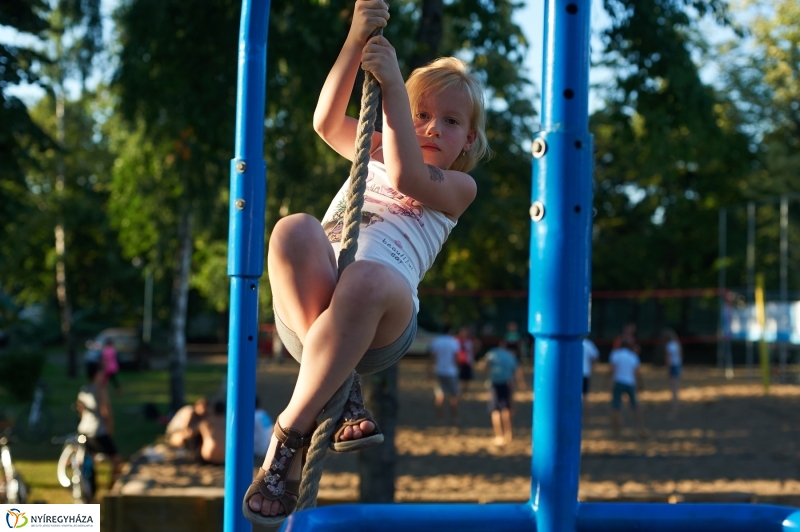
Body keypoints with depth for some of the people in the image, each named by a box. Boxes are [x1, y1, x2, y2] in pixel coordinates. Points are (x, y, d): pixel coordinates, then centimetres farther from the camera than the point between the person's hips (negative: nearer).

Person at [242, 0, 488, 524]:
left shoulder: (459, 186, 21)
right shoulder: (372, 155, 34)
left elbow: (407, 177, -2)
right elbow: (327, 121, 12)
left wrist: (394, 84, -3)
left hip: (381, 322, -3)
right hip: (307, 307, 3)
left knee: (366, 278, -41)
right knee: (295, 229, -32)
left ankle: (290, 433, -31)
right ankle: (339, 388, -27)